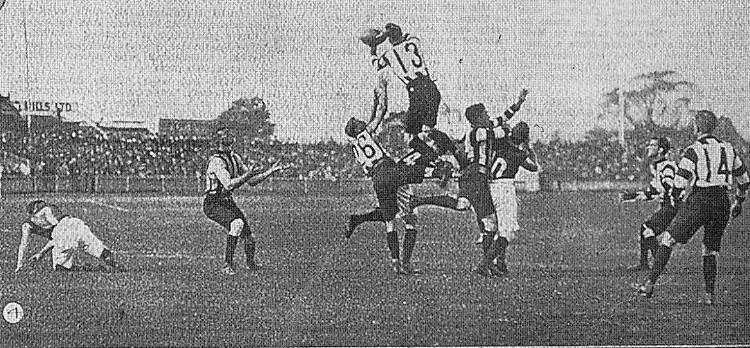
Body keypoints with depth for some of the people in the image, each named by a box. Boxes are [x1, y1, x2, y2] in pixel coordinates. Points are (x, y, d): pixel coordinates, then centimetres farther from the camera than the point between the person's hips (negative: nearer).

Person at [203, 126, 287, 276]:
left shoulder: (235, 158, 7)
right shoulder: (217, 161, -19)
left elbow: (251, 181, 12)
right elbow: (228, 185, -31)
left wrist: (270, 171, 6)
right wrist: (247, 175, -37)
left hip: (228, 202, 8)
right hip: (213, 204, -8)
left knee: (250, 238, 2)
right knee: (237, 223, -34)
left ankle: (251, 263, 33)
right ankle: (227, 265, -25)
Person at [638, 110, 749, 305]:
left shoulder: (693, 151, -5)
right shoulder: (728, 149, 12)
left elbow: (679, 184, -11)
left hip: (699, 200, -5)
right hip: (722, 202, 5)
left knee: (668, 240, 1)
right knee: (711, 251, 16)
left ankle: (650, 284, -5)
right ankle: (710, 294, 10)